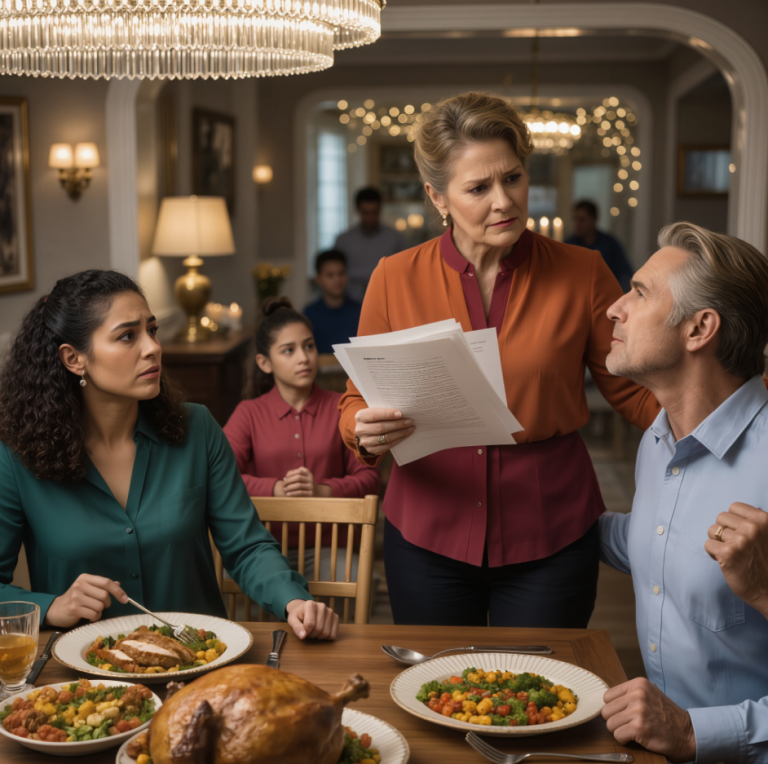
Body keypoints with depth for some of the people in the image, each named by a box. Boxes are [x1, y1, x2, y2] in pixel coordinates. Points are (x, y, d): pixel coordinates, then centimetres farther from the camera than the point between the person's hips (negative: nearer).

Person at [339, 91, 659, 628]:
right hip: (429, 534, 1)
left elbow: (636, 390, -2)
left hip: (550, 538, 0)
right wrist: (366, 433, -21)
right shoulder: (395, 279, -4)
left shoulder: (582, 274, -5)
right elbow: (356, 403, 1)